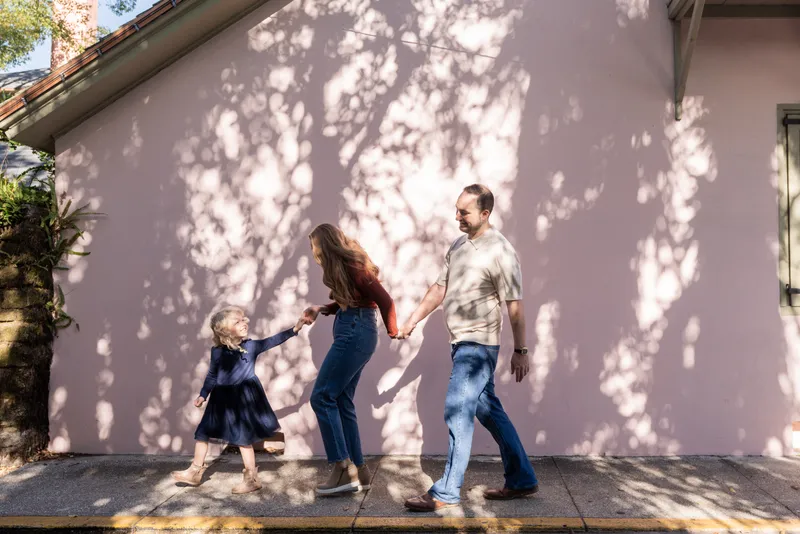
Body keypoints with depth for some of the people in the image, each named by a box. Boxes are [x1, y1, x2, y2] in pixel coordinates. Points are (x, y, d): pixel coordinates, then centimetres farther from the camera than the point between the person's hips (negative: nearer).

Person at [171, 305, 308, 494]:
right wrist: (203, 394, 8)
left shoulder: (252, 346, -6)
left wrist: (294, 329, -22)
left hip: (243, 399, -3)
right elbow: (212, 375, 8)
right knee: (203, 433, 11)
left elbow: (273, 340, -13)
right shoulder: (218, 351, -4)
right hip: (222, 400, 3)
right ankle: (195, 472, 29)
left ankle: (251, 478, 11)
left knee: (244, 438, 0)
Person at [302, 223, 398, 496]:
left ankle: (344, 469, -7)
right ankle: (358, 471, 14)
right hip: (350, 333, 10)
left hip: (355, 333, -10)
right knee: (341, 402, 9)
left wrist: (392, 332, -1)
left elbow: (385, 300, -14)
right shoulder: (343, 266, 16)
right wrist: (321, 309, 10)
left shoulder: (352, 266, -14)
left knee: (322, 397, -8)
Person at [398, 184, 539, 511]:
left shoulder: (500, 251, -14)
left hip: (478, 345, -9)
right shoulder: (459, 245, 11)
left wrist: (520, 350, -12)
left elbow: (514, 305, -14)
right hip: (460, 343, 9)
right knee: (489, 412, 14)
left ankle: (446, 493, 3)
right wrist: (412, 321, 12)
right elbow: (440, 288, 16)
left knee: (457, 413, -7)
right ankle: (522, 481, 27)